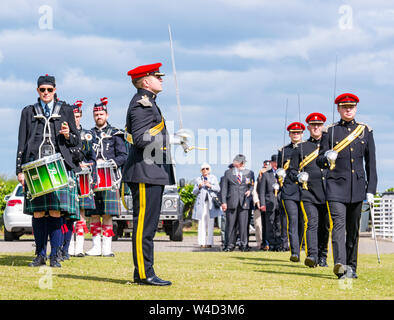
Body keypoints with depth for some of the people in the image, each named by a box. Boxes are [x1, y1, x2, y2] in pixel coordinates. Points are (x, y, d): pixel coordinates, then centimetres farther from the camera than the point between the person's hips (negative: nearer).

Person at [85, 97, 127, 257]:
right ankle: (96, 246, 6)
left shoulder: (115, 134, 7)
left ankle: (107, 247, -2)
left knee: (107, 214, -5)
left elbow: (123, 157, 2)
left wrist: (107, 163, -12)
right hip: (92, 179, 3)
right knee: (94, 215, 1)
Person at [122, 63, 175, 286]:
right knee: (145, 225, -9)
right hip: (145, 173, -11)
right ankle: (144, 273, -7)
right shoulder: (141, 104, -11)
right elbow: (139, 139, -21)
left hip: (153, 173, 11)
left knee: (149, 224, 11)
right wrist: (172, 138, -15)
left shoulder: (148, 102, 22)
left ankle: (143, 273, 15)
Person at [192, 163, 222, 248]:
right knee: (202, 223, -8)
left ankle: (209, 242, -7)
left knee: (210, 223, -7)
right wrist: (199, 187, -5)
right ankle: (202, 242, -9)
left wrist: (210, 186, -11)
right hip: (201, 203, 1)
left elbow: (218, 189, 6)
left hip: (211, 202, -1)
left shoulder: (213, 178, 15)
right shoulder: (198, 179, 17)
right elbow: (194, 192, 14)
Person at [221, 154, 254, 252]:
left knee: (243, 224, -4)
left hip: (244, 202, 0)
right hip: (231, 202, 0)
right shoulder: (228, 173, 10)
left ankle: (243, 245, 2)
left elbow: (252, 185, 17)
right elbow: (224, 188, 6)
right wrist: (224, 202, -2)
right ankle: (231, 245, 6)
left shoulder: (249, 173, 13)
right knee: (231, 224, 0)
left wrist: (250, 191, -7)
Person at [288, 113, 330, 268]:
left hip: (327, 193, 2)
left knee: (325, 226, 5)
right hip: (308, 193, -2)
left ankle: (322, 257, 16)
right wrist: (298, 177, -8)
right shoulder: (301, 148, 11)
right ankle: (312, 256, -26)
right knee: (312, 223, -17)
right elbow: (292, 170, 13)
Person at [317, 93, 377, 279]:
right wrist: (327, 158, -19)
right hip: (336, 186, -2)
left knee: (353, 228, 9)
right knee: (338, 224, -17)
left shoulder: (365, 131, 9)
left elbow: (371, 163, 9)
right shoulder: (331, 131, 4)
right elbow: (320, 161, 6)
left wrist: (371, 190, 3)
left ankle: (351, 267, 18)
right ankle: (340, 264, -30)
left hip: (357, 186, 2)